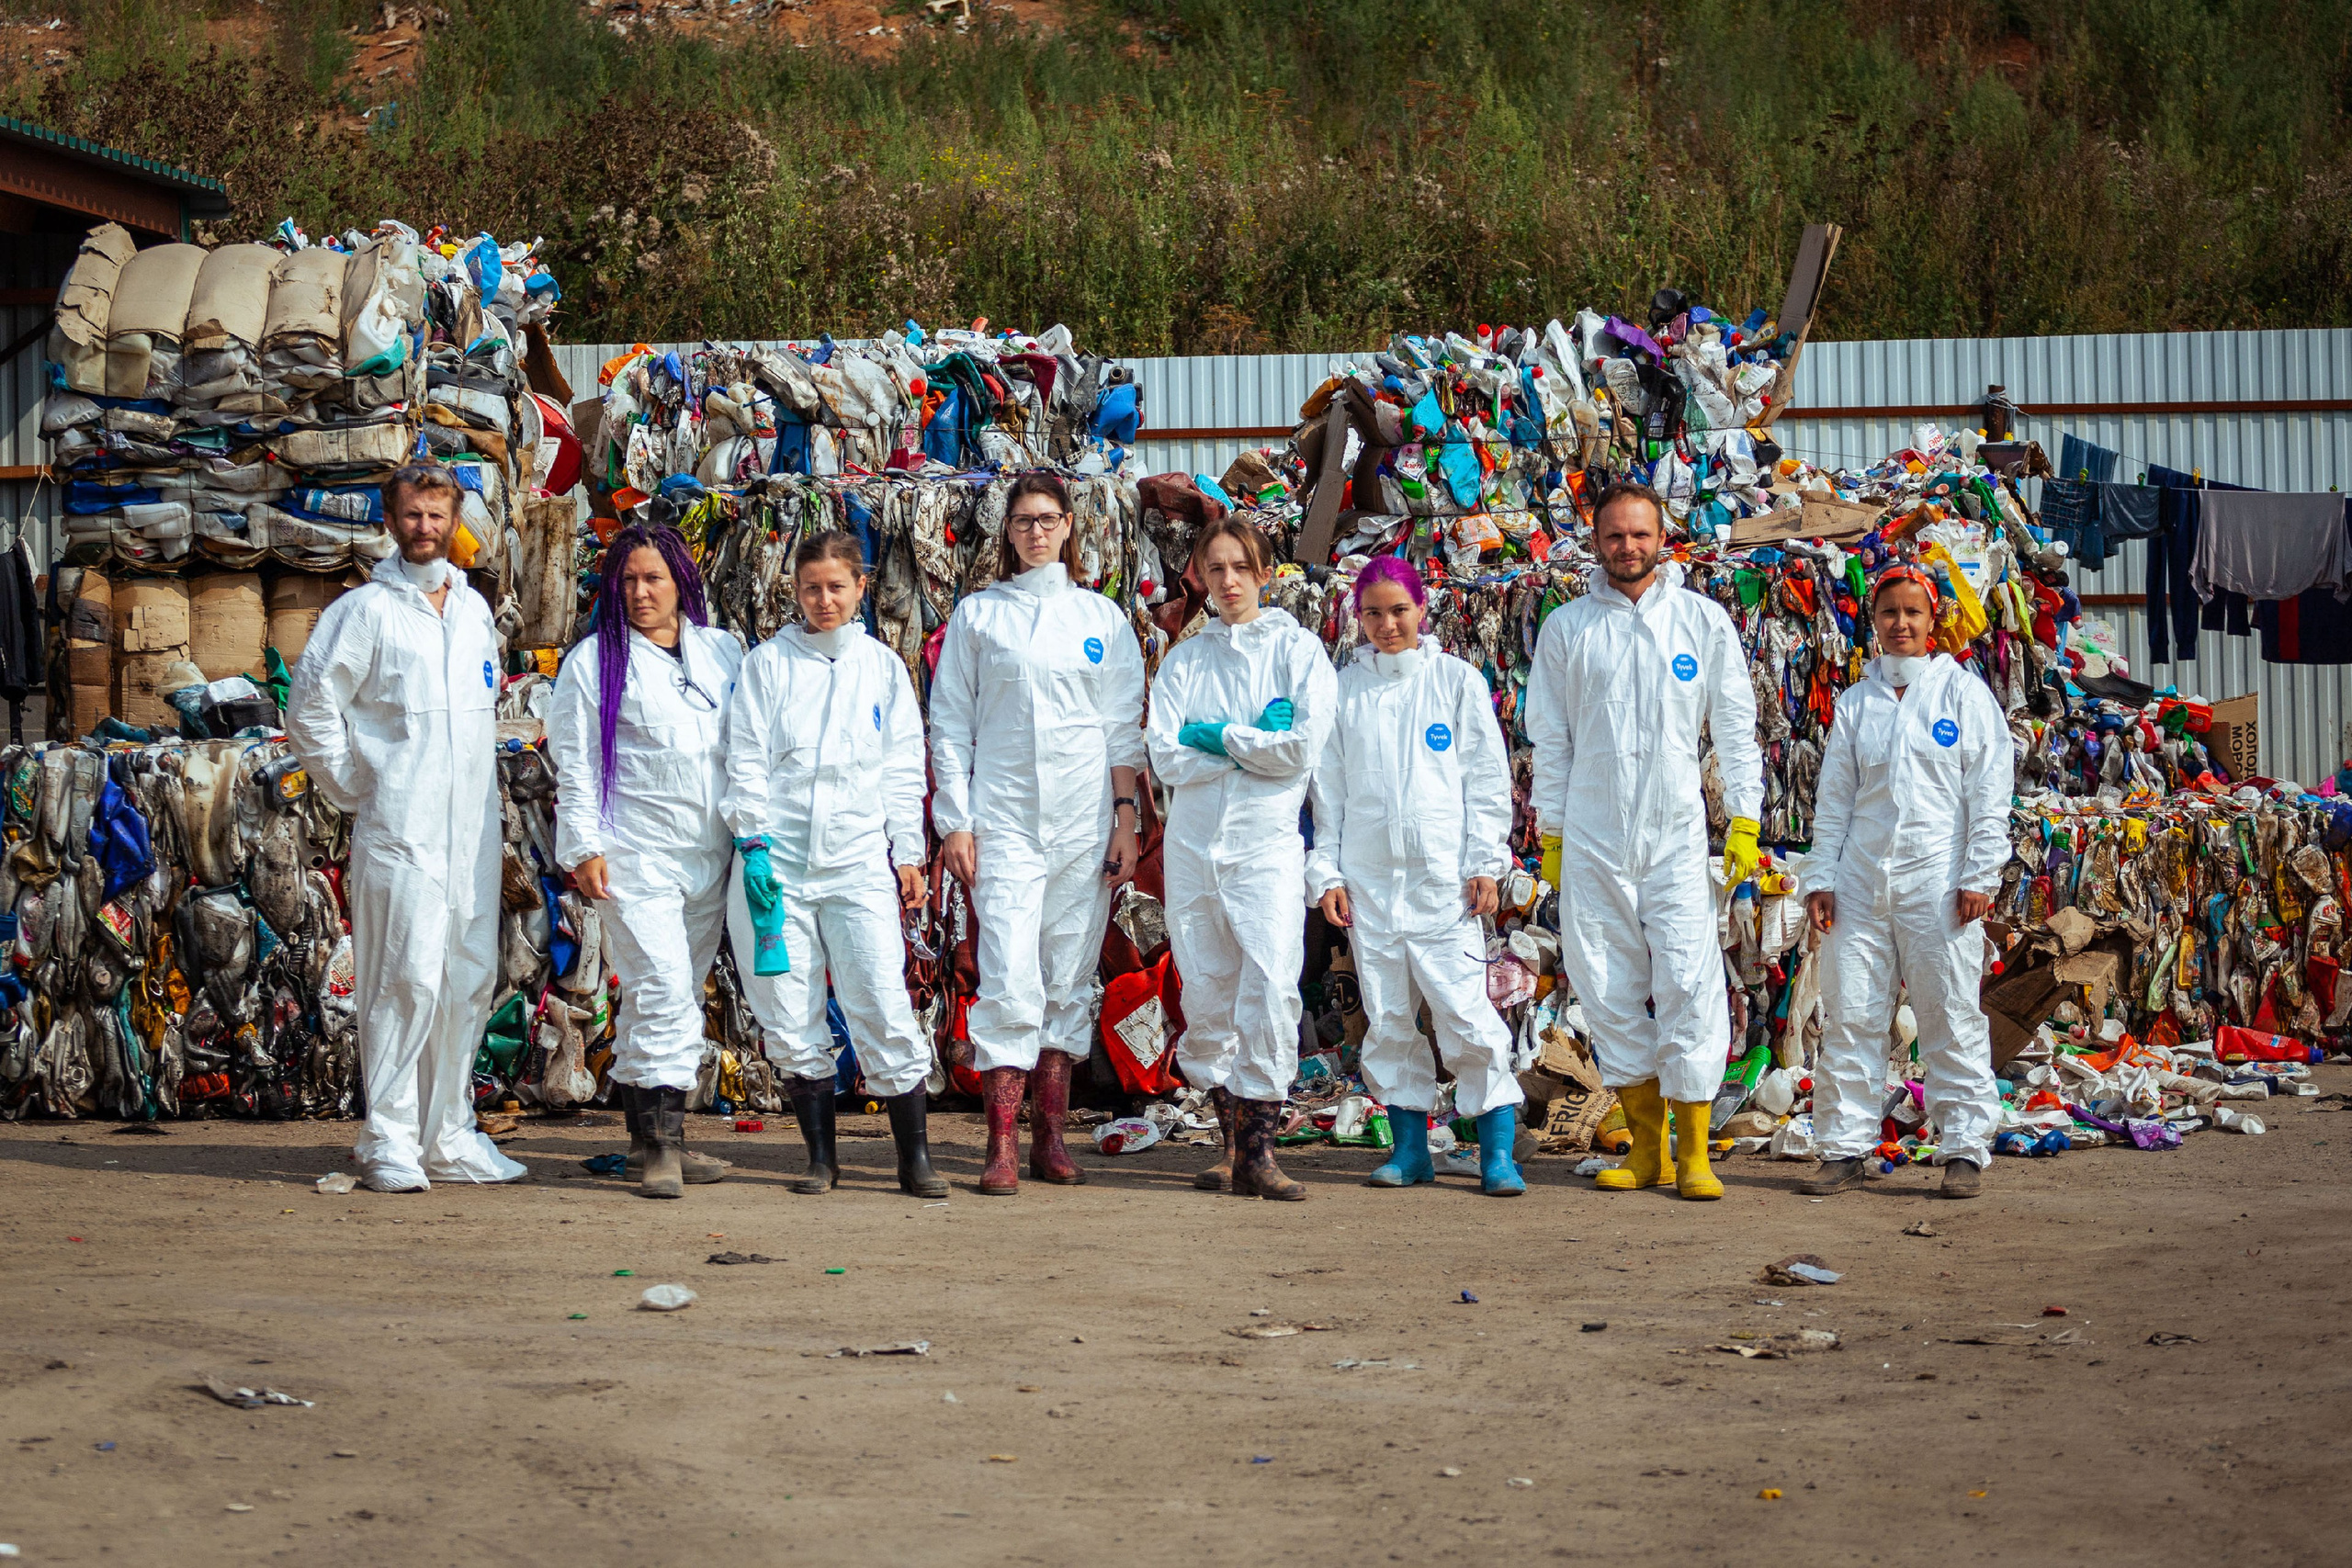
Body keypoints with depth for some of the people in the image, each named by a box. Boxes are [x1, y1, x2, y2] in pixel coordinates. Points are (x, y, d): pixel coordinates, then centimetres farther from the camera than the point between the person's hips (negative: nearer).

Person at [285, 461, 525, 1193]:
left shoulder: (474, 609, 15)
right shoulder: (365, 610, -3)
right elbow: (311, 707, -4)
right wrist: (355, 791, -4)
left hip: (471, 831, 6)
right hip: (398, 832, -6)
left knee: (470, 982, 7)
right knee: (407, 982, -10)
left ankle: (450, 1137, 15)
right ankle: (389, 1141, -5)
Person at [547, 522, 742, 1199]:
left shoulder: (723, 651, 13)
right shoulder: (594, 661, 3)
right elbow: (576, 765, 1)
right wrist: (583, 846, -7)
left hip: (710, 855, 5)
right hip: (636, 855, -5)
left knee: (684, 992, 8)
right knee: (661, 989, -15)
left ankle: (653, 1135, 16)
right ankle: (660, 1144, -14)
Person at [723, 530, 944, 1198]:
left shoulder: (883, 667, 11)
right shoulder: (768, 662, 7)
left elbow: (903, 768, 13)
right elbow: (746, 760, 4)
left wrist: (908, 854, 7)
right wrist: (754, 842, -7)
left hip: (859, 861, 0)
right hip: (779, 859, 0)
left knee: (884, 1010, -8)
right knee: (790, 1017, 1)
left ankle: (915, 1158, 0)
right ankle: (821, 1155, 12)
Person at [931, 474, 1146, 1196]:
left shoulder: (1102, 617, 10)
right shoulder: (976, 615, 7)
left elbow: (1124, 729, 9)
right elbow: (950, 724, 7)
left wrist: (1125, 822, 1)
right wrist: (955, 822, -1)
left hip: (1084, 817, 2)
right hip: (1004, 817, -2)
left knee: (1071, 980, 4)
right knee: (1010, 980, -11)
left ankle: (1050, 1134, 12)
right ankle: (1001, 1145, -11)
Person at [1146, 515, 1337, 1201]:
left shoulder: (1297, 649, 5)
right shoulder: (1184, 660, 12)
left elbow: (1303, 748, -8)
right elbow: (1166, 757, 0)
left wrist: (1216, 737, -3)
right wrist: (1252, 741, -7)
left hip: (1268, 842, -3)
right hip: (1194, 841, 3)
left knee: (1272, 984, -17)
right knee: (1205, 996, 4)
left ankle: (1257, 1148, -16)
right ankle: (1228, 1123, 20)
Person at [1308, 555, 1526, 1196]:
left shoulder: (1457, 680, 5)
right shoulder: (1343, 690, 10)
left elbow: (1487, 777, 5)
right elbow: (1328, 787, 13)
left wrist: (1485, 861, -2)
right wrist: (1326, 871, 5)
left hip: (1443, 877, -3)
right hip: (1368, 876, 3)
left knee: (1466, 1014, -9)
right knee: (1387, 1019, 4)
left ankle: (1498, 1152, -5)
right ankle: (1410, 1147, 13)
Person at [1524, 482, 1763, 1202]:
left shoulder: (1703, 620, 4)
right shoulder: (1566, 628, 6)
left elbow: (1736, 728, 6)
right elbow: (1549, 738, 10)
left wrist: (1745, 820, 0)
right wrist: (1549, 833, 6)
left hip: (1678, 835, -1)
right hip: (1592, 839, 1)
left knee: (1690, 986, -9)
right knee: (1610, 992, 4)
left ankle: (1694, 1152, -3)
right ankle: (1646, 1146, 14)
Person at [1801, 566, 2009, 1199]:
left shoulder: (1963, 693, 4)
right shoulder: (1855, 702, 12)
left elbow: (1989, 792, 0)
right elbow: (1833, 798, 14)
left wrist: (1979, 877, -7)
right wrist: (1820, 879, 5)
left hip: (1938, 880, -3)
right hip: (1861, 880, 3)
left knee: (1951, 1016, -2)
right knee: (1850, 1015, 1)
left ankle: (1964, 1151, 4)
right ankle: (1844, 1149, 7)